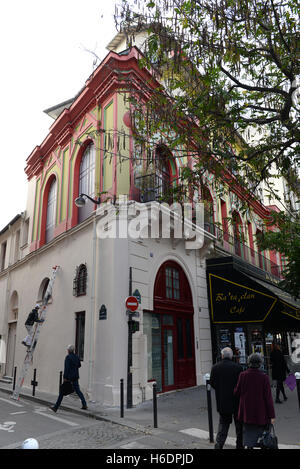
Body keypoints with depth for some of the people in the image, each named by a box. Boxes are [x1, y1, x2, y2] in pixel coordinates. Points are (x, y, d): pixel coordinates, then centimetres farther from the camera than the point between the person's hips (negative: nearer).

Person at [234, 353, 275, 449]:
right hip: (261, 413, -1)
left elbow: (237, 393, -2)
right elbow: (268, 397, -11)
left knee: (249, 432, 11)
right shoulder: (264, 377, -13)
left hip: (247, 412, 1)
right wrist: (271, 415, -4)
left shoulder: (243, 375, -9)